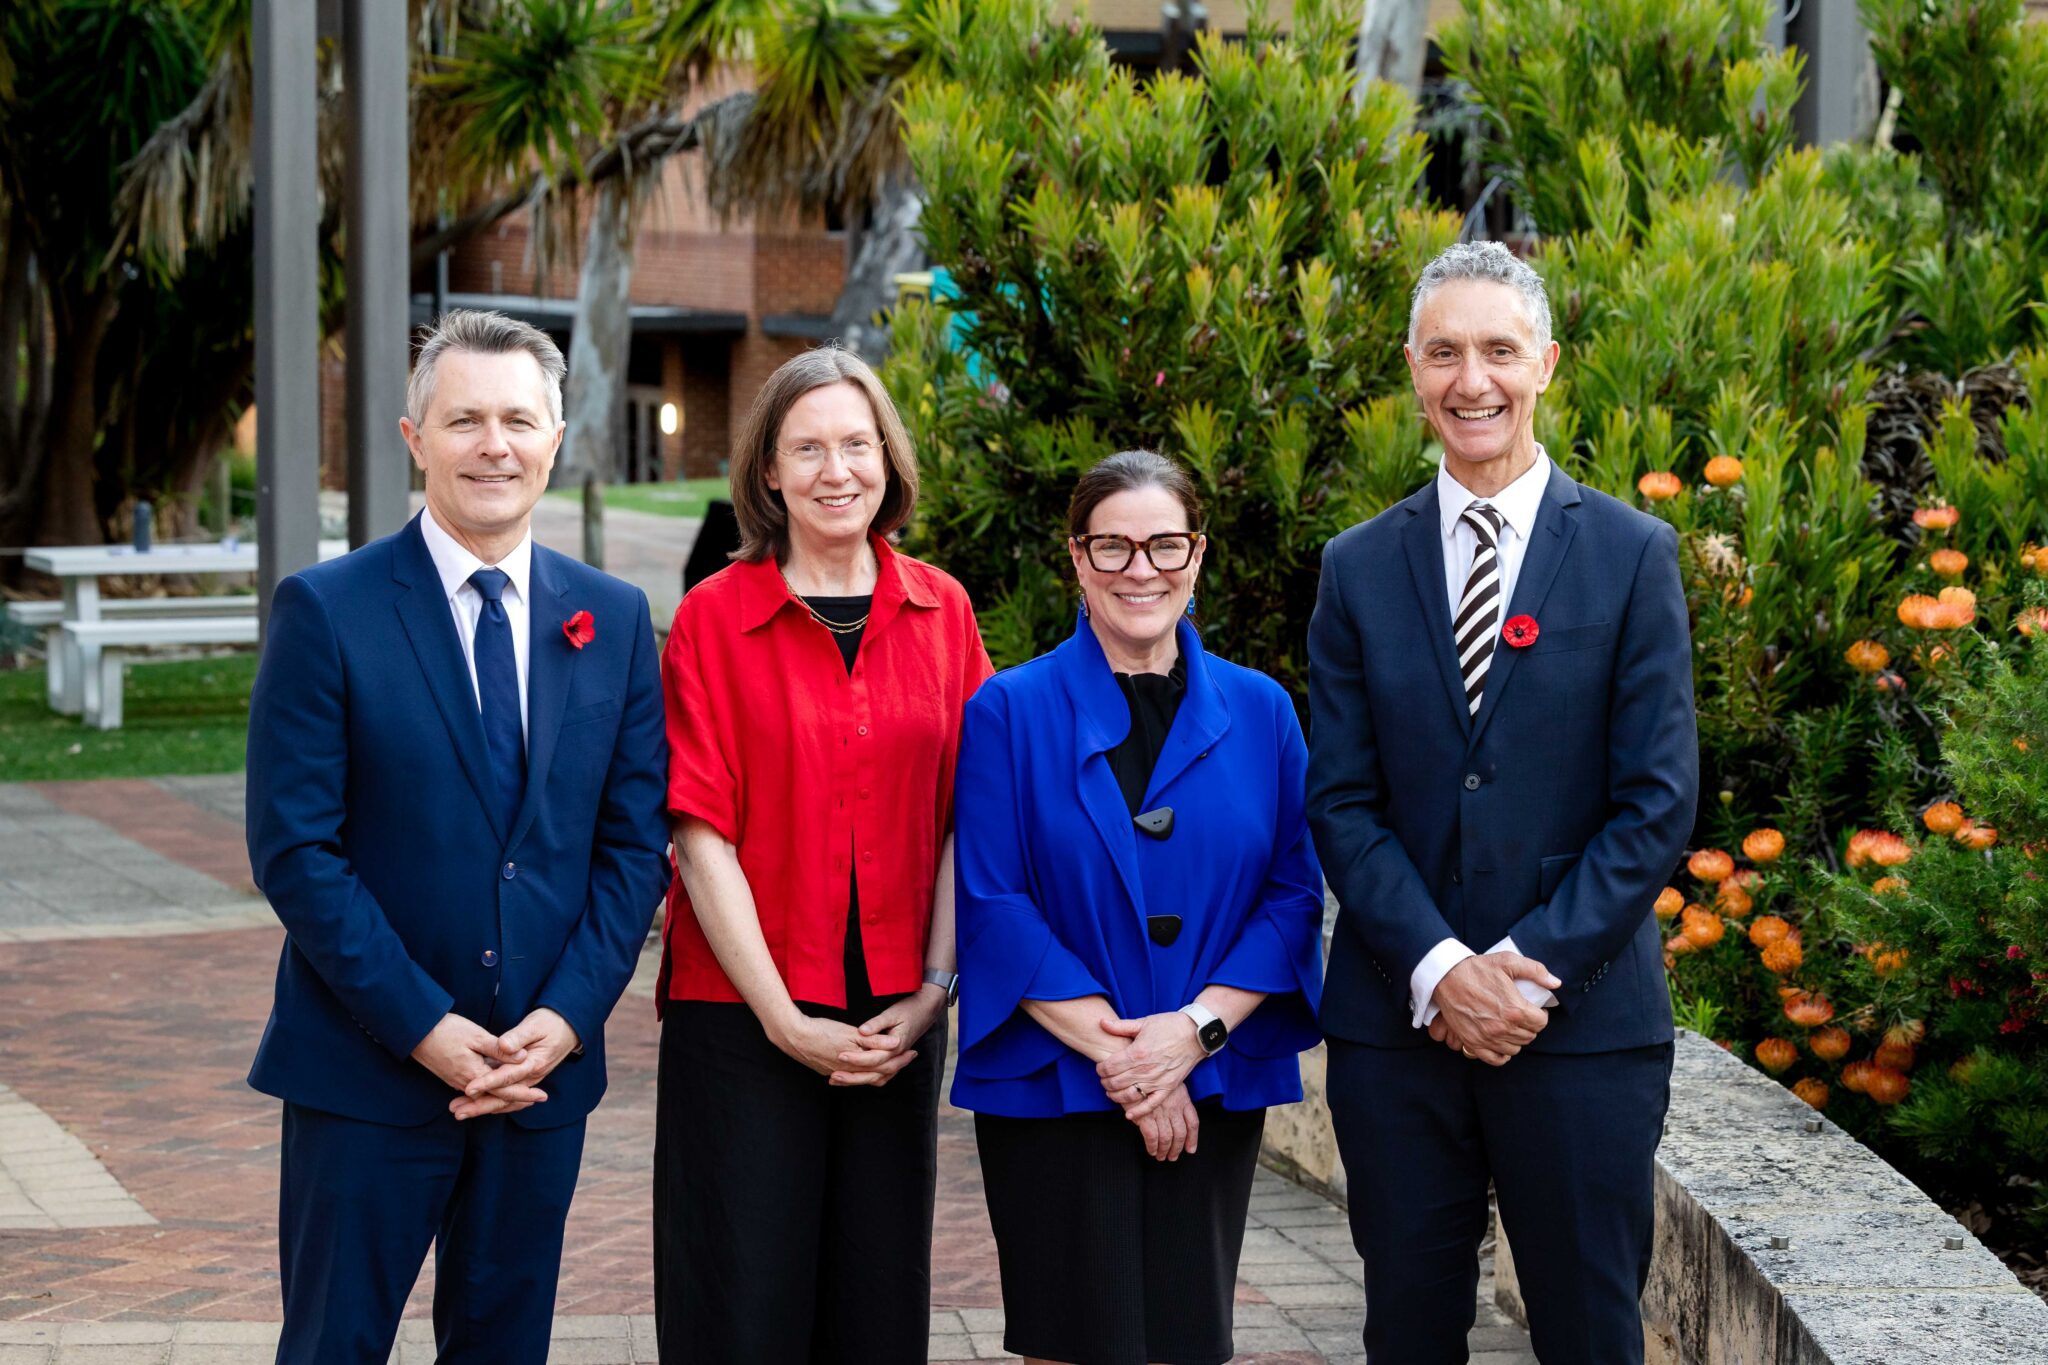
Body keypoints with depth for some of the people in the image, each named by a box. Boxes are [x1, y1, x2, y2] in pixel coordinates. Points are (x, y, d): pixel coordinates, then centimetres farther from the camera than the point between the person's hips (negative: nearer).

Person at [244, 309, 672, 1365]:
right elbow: (294, 849, -10)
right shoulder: (326, 612, -6)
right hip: (366, 1075, -3)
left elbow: (634, 840, 5)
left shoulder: (613, 619, 6)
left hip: (546, 1068, 4)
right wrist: (423, 1028, -15)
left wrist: (568, 1016, -8)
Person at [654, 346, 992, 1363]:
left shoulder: (940, 611, 6)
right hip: (744, 1018, -3)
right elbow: (702, 833, -7)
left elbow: (964, 820, 5)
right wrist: (785, 1019, -12)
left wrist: (933, 992, -6)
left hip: (895, 1023, 3)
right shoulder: (715, 615, -3)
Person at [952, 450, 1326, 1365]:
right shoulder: (1010, 712, -1)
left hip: (1214, 1093, 2)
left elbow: (1295, 893, 3)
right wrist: (1111, 1048, -13)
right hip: (1052, 1087, -2)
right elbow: (990, 906, -6)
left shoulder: (1259, 713, 7)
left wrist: (1198, 1028, -12)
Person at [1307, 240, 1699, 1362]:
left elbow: (1658, 799, -4)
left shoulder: (1633, 555, 1)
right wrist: (1437, 967, -12)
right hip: (1396, 1019, 2)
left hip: (1583, 1017, -2)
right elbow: (1341, 800, 2)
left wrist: (1534, 967, -13)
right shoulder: (1359, 568, 7)